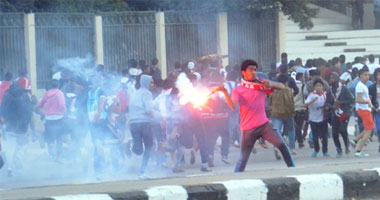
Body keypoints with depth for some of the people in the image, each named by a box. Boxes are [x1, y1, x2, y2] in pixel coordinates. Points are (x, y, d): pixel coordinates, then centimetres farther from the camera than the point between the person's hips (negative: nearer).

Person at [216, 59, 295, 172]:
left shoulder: (262, 84, 8)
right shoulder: (238, 90, -2)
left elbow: (282, 87, 8)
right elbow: (233, 106, -17)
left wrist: (272, 84, -13)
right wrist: (225, 93, -32)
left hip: (264, 125, 2)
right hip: (248, 128, -2)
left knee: (282, 145, -13)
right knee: (243, 158, -1)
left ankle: (292, 168, 0)